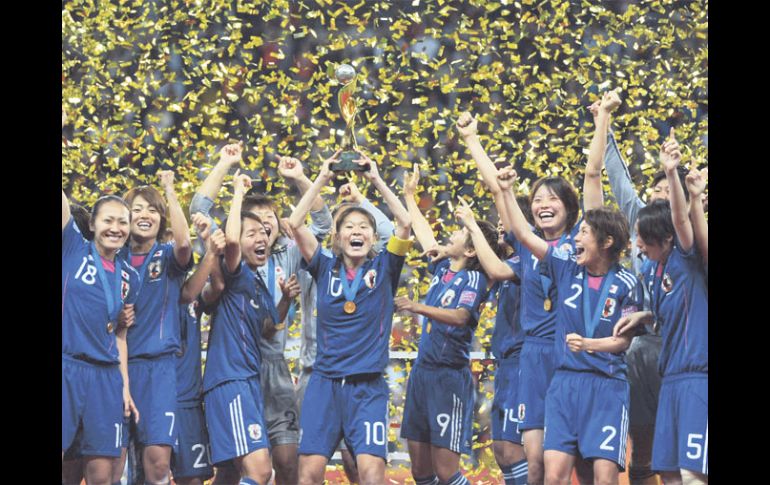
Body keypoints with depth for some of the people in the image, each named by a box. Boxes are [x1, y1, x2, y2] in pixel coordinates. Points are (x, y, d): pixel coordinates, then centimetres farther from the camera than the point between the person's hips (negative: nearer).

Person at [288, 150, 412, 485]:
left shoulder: (383, 269, 5)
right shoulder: (326, 268, 8)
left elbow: (405, 223, -8)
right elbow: (295, 223, -2)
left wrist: (377, 181, -7)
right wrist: (322, 179, -3)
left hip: (368, 385, -1)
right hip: (325, 380, 1)